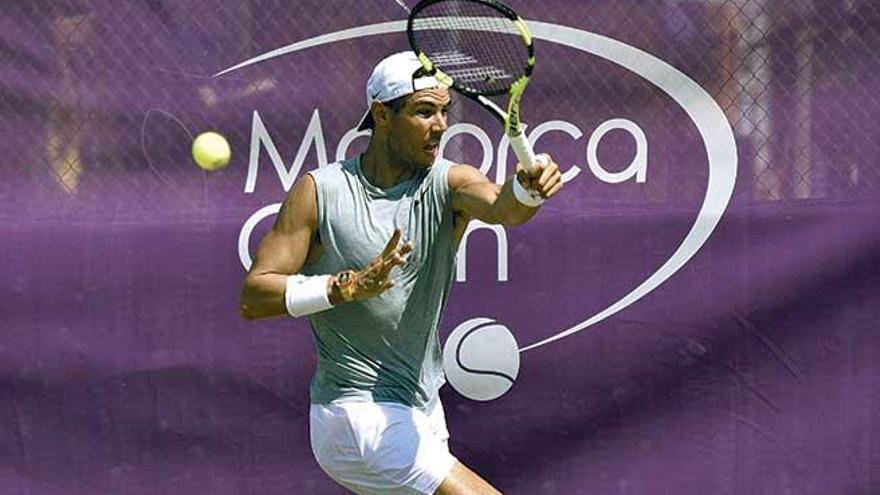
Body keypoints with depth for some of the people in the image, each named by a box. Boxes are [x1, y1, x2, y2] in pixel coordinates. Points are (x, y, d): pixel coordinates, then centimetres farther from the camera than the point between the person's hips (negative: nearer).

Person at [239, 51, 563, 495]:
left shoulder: (448, 183, -2)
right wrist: (349, 285, -25)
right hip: (360, 421, -6)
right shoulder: (320, 191, -10)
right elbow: (252, 297, -12)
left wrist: (528, 189, -49)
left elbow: (504, 208, -25)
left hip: (421, 417, 6)